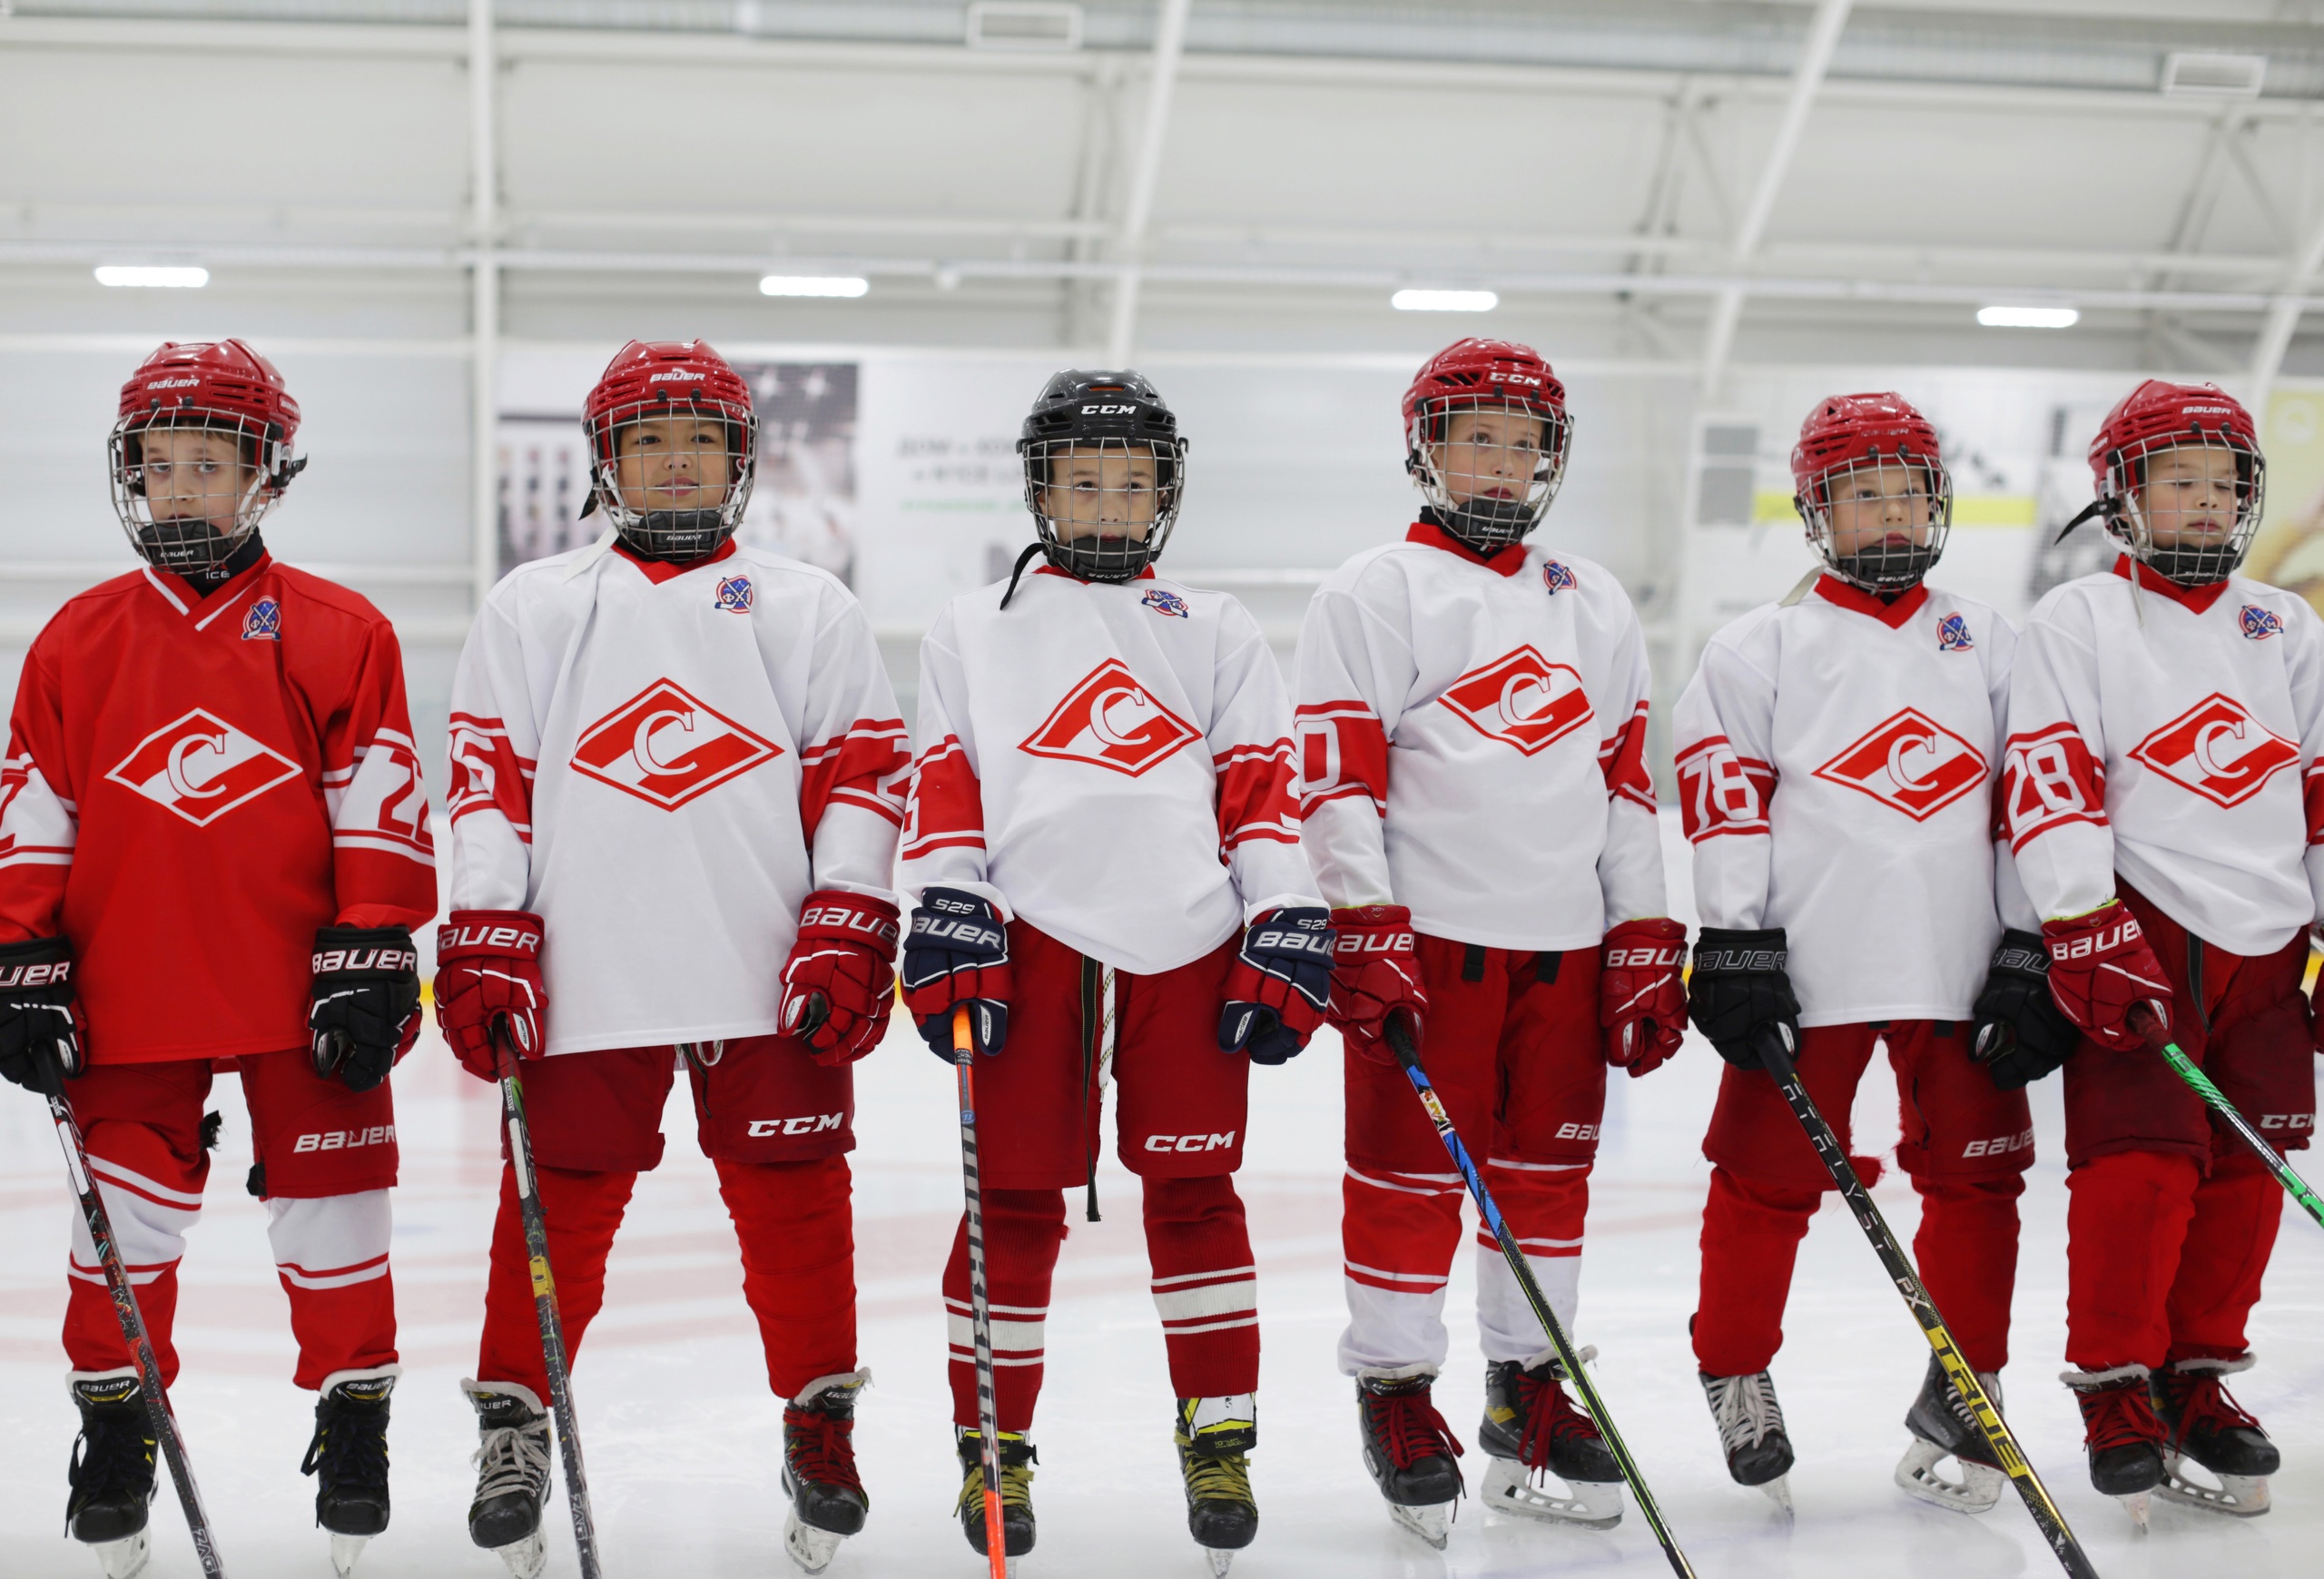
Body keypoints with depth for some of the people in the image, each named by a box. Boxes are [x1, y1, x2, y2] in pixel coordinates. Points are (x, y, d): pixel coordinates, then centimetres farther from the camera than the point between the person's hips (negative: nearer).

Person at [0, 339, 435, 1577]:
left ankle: (354, 1418, 21)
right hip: (130, 997, 2)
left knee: (329, 1206, 5)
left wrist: (373, 958, -6)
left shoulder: (337, 634, 0)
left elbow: (379, 809, -1)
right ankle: (113, 1422, 23)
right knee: (129, 1210, 6)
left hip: (305, 995, -1)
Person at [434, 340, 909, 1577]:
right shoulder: (532, 609, 11)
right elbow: (488, 779, 7)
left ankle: (820, 1421, 20)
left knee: (793, 1202, 3)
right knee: (560, 1205, 3)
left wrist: (846, 935, -4)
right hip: (586, 978, 0)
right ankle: (514, 1423, 19)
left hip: (772, 978, 0)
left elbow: (860, 772, 6)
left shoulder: (808, 609, 11)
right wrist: (483, 943, -1)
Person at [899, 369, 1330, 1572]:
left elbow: (1263, 792, 10)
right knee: (1015, 1202, 2)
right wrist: (948, 934, -2)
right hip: (1033, 941, -1)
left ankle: (1219, 1440, 15)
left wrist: (1287, 939, 1)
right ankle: (992, 1444, 15)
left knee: (1194, 1192, 3)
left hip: (1187, 946, 1)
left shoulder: (1215, 633, 16)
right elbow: (944, 792, 7)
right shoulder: (973, 629, 13)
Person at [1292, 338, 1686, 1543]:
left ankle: (1527, 1398, 21)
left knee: (1550, 1167, 9)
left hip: (1567, 943, 5)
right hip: (1427, 936, -5)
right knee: (1410, 1171, -1)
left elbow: (1629, 784, 15)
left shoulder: (1594, 607, 16)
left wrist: (1646, 949, 9)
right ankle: (1394, 1392, 13)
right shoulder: (1373, 595, -1)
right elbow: (1336, 775, -7)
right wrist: (1368, 936, -15)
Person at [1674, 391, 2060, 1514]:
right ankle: (1737, 1378, 21)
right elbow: (1723, 790, -2)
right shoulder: (1761, 647, 3)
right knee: (1769, 1176, 2)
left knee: (1977, 1173, 5)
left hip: (1961, 968, 3)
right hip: (1810, 967, -3)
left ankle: (1964, 1397, 18)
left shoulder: (1986, 644, 13)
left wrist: (2033, 952, 5)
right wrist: (1734, 944, -9)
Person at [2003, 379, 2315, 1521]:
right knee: (2140, 1160, -10)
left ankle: (2199, 1375, 21)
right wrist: (2086, 933, -17)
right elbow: (2050, 781, -9)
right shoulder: (2077, 622, 0)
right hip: (2139, 934, -5)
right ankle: (2114, 1384, 3)